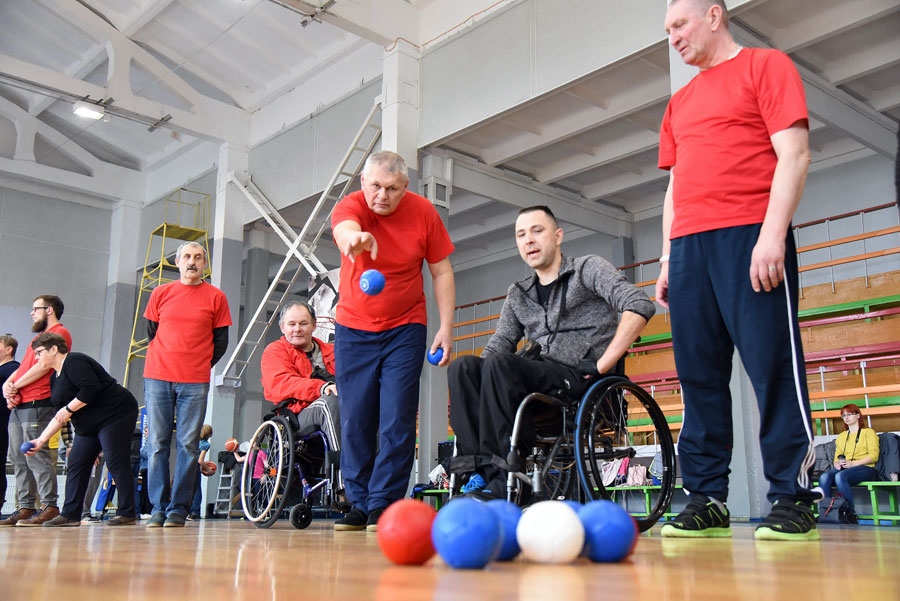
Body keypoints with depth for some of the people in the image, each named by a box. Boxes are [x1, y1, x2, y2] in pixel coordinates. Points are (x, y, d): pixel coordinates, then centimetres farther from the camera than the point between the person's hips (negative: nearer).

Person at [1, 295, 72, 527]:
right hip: (19, 406, 9)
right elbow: (22, 368, 22)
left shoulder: (59, 333, -3)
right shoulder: (39, 338, 27)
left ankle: (50, 508, -12)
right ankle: (25, 508, 9)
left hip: (37, 405, -9)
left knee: (37, 457, -13)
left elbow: (43, 366, -13)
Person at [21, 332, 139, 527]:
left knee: (116, 464, -10)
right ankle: (70, 515, 11)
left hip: (116, 415, -11)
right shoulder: (58, 377, 18)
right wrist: (41, 440, 16)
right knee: (75, 466, 7)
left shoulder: (74, 362, -11)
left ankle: (126, 514, -6)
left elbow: (91, 388, -25)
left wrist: (68, 409, -16)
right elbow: (59, 416, 20)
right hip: (89, 425, 11)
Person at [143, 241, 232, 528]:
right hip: (157, 378, 1)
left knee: (188, 445, -2)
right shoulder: (161, 293, 10)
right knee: (158, 444, 1)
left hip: (195, 382, -1)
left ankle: (178, 509, 3)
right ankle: (158, 508, 7)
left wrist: (200, 365, 6)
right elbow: (151, 332, 18)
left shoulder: (215, 297, 6)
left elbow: (221, 341, 10)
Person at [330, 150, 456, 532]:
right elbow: (344, 228, -38)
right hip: (352, 329, 0)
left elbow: (442, 272, 0)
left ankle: (383, 506, 0)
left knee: (397, 421, -6)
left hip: (405, 330, 0)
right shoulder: (349, 206, -12)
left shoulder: (423, 212, -7)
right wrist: (354, 238, -63)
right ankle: (359, 504, 12)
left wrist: (446, 327, -6)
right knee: (355, 421, 2)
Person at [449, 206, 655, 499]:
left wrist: (601, 366, -15)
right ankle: (480, 470, -30)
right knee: (463, 366, -18)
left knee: (499, 365, -30)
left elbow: (639, 305, -9)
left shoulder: (588, 268, 7)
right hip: (541, 380, 6)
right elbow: (497, 346, 16)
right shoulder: (518, 294, 24)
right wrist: (467, 392, -5)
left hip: (583, 380, -5)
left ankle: (501, 483, -32)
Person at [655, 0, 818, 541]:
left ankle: (793, 500, -2)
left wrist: (773, 233, -15)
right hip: (689, 246, 6)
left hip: (750, 235, -6)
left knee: (773, 366, -8)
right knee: (699, 374, 1)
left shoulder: (765, 66, 7)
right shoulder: (680, 103, 25)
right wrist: (667, 259, 16)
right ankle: (708, 501, 5)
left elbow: (793, 155, -4)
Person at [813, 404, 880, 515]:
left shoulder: (868, 432, 13)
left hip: (865, 468, -4)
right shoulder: (841, 436, 28)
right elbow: (837, 458, 20)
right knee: (824, 477, -31)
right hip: (843, 468, 4)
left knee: (840, 476, -38)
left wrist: (853, 463, -15)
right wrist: (837, 464, -6)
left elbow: (874, 456, -2)